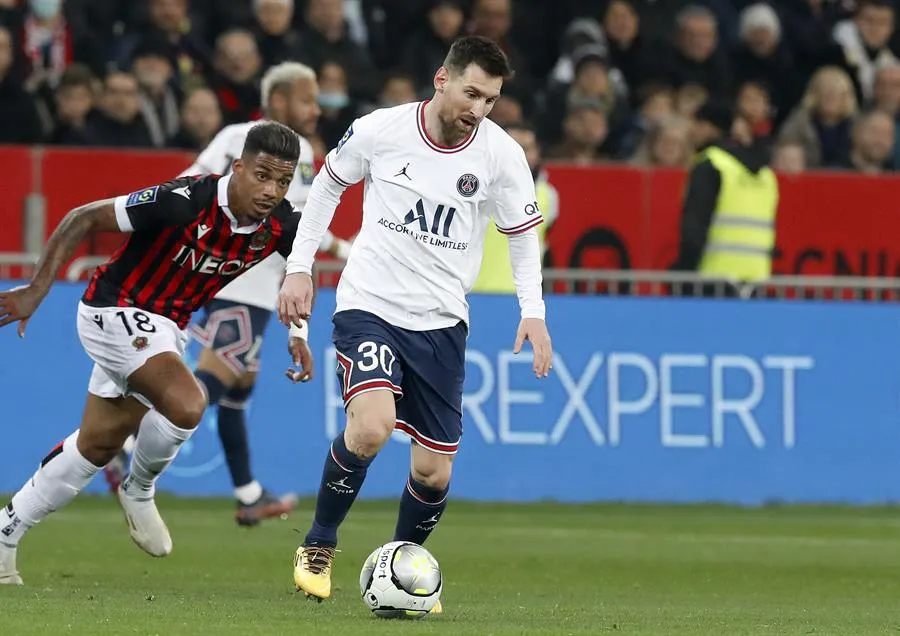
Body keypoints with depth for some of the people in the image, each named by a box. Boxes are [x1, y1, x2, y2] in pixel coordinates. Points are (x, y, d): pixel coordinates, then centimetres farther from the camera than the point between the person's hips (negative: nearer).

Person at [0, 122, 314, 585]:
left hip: (164, 328, 7)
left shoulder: (281, 226, -12)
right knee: (186, 402, -28)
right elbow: (83, 218, -21)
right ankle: (139, 489, 2)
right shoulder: (185, 202, -30)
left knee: (97, 446, 16)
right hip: (115, 311, -7)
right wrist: (37, 289, -21)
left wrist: (298, 332, 1)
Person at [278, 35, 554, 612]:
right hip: (369, 305, -3)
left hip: (441, 323, 3)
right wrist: (300, 268, 5)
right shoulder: (380, 131, -9)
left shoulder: (502, 154, -6)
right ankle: (318, 547, -5)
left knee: (435, 472, 2)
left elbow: (523, 234, 8)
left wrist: (533, 312, -5)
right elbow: (327, 186, 8)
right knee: (373, 425, -27)